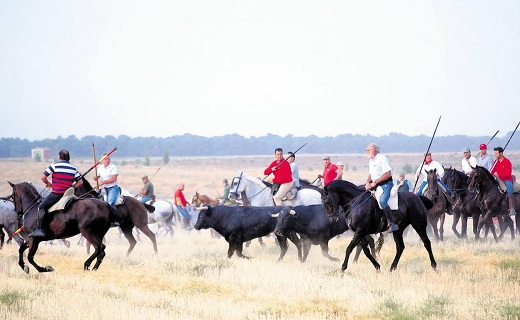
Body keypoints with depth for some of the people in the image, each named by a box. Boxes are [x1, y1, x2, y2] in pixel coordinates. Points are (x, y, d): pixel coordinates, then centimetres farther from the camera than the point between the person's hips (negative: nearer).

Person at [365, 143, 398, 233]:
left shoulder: (382, 159, -12)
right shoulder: (371, 160, 17)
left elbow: (388, 174, -19)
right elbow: (370, 174, 22)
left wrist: (375, 182, -19)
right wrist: (368, 182, -1)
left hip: (386, 184, -10)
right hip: (375, 185, 10)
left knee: (382, 201, -30)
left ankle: (392, 224, -30)